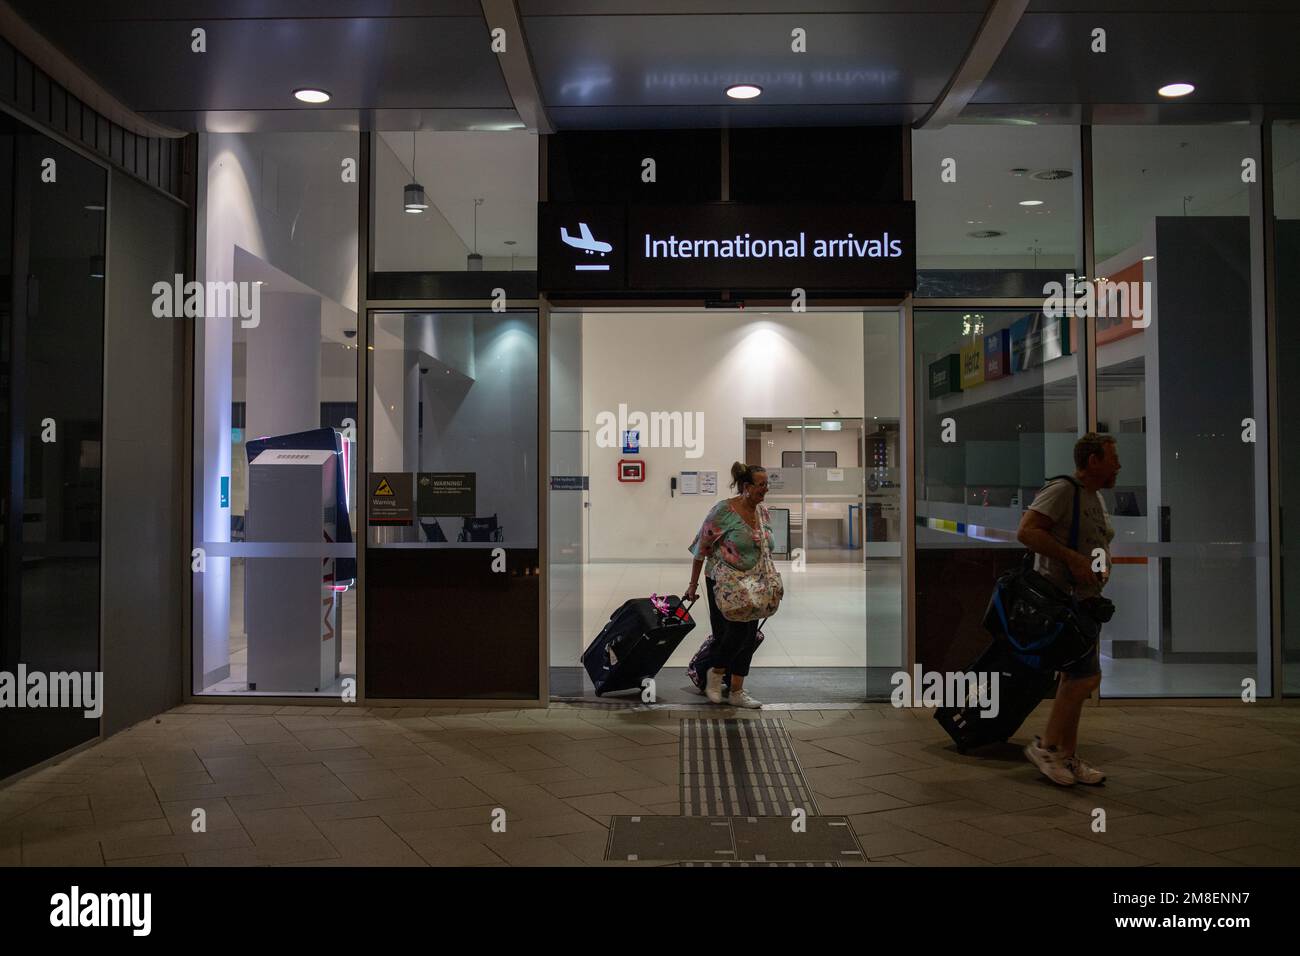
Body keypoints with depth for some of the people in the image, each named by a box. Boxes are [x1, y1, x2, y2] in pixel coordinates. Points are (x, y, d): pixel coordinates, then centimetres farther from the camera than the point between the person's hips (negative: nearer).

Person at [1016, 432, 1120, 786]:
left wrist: (1104, 564, 6)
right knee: (1087, 677, -13)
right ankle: (1046, 745, 0)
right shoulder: (1062, 491, -15)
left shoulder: (1097, 498, 15)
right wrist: (1073, 558, -27)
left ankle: (1067, 757, 19)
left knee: (1074, 679, 11)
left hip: (1084, 600, 10)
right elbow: (1027, 531, -26)